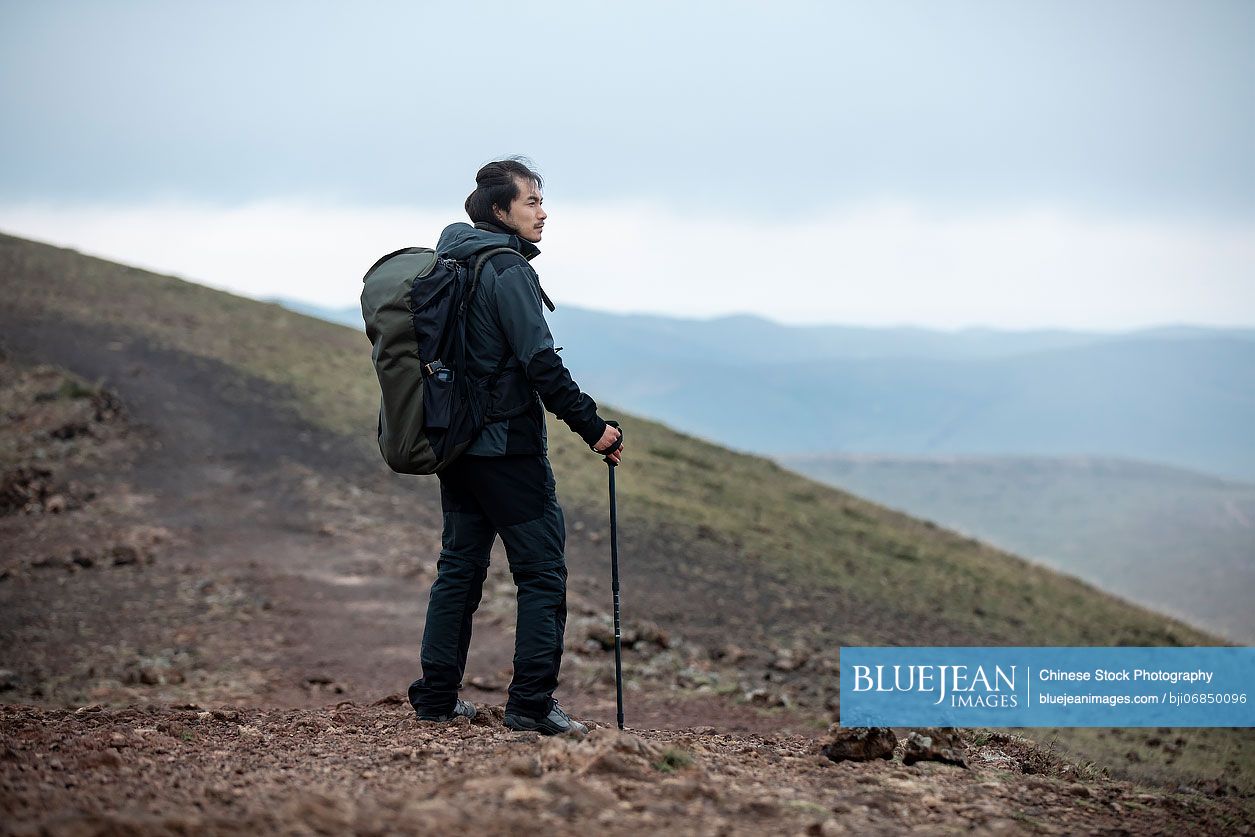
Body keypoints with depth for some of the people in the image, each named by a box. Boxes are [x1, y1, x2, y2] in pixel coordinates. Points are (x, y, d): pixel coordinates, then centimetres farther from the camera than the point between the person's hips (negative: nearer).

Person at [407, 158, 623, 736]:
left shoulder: (451, 264, 12)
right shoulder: (508, 271, -14)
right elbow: (540, 362, -20)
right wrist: (592, 427, -15)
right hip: (506, 445, -9)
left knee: (460, 563, 16)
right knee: (542, 570, -3)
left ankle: (436, 697, 18)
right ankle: (531, 704, -6)